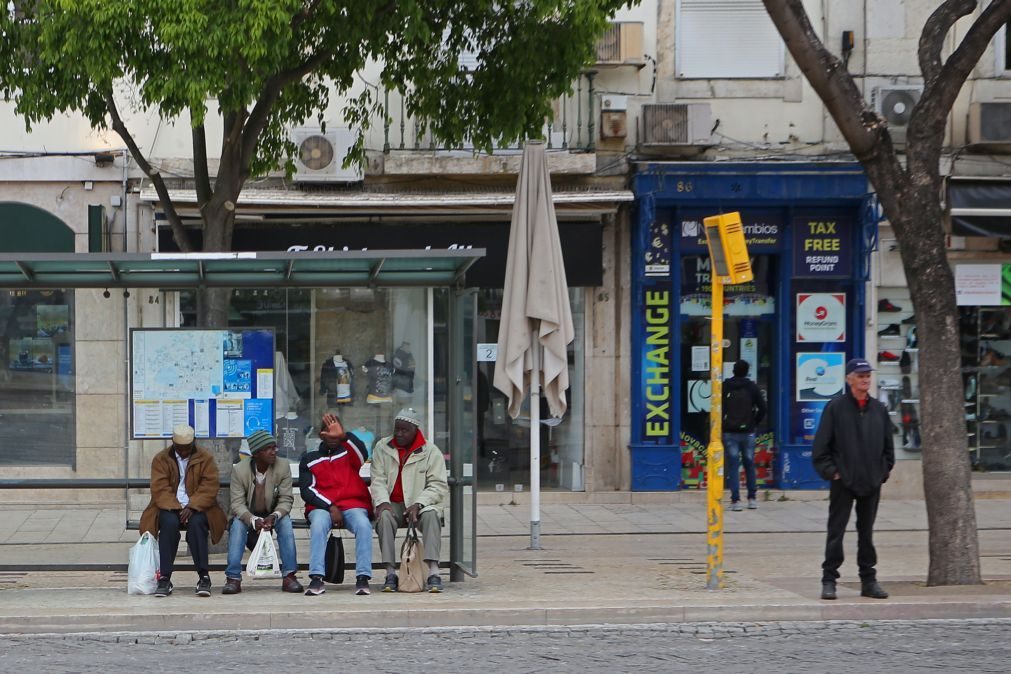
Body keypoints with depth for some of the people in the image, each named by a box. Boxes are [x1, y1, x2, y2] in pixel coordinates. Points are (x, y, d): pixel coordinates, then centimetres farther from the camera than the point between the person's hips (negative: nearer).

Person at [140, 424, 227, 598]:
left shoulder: (205, 458, 4)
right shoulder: (161, 459, 6)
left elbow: (208, 489, -5)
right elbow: (160, 489, -4)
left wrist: (191, 507, -21)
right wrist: (176, 508, -20)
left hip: (197, 508, 0)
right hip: (169, 508, 0)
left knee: (196, 523, -34)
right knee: (170, 523, -33)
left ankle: (203, 577, -31)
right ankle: (164, 578, -34)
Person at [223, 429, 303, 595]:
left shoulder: (283, 467, -13)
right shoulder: (239, 470, -16)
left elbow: (286, 500, -13)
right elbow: (237, 504, -19)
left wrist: (274, 516, -35)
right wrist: (254, 521, -38)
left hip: (272, 514, 1)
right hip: (247, 515, -1)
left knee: (286, 522, -29)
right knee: (237, 525, -31)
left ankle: (289, 576, -29)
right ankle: (233, 578, -33)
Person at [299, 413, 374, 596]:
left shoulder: (349, 453, 14)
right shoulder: (309, 459, 15)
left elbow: (363, 453, -12)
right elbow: (307, 491, 4)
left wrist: (344, 436, -30)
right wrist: (330, 507, -11)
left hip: (353, 504, 0)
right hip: (321, 507, 0)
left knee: (363, 525, -33)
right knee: (318, 525, -35)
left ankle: (362, 578, -36)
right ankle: (316, 578, -42)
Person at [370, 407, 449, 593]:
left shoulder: (431, 452, 2)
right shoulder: (382, 448, 9)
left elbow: (438, 486, -4)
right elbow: (378, 480, 2)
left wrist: (418, 504, -19)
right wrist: (383, 502, -18)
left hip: (420, 505, -1)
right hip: (393, 504, 1)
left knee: (431, 515, -34)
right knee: (384, 517, -33)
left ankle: (433, 572, -42)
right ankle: (390, 573, -36)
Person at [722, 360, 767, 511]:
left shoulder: (725, 387, 0)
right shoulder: (752, 387, 0)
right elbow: (762, 408, -2)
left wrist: (723, 424, 7)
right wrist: (754, 423, 9)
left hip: (729, 432, -1)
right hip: (747, 432, 1)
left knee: (733, 466, -1)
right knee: (749, 465, 12)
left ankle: (735, 500, -8)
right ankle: (752, 498, 13)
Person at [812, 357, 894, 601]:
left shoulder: (879, 409, 8)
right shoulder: (836, 407, -4)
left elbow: (888, 445, 17)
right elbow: (821, 446, -4)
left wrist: (884, 471, 8)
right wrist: (830, 471, -10)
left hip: (872, 483, 4)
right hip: (843, 482, -4)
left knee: (867, 533, 11)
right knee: (836, 532, -2)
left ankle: (869, 581, 16)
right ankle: (829, 580, 2)